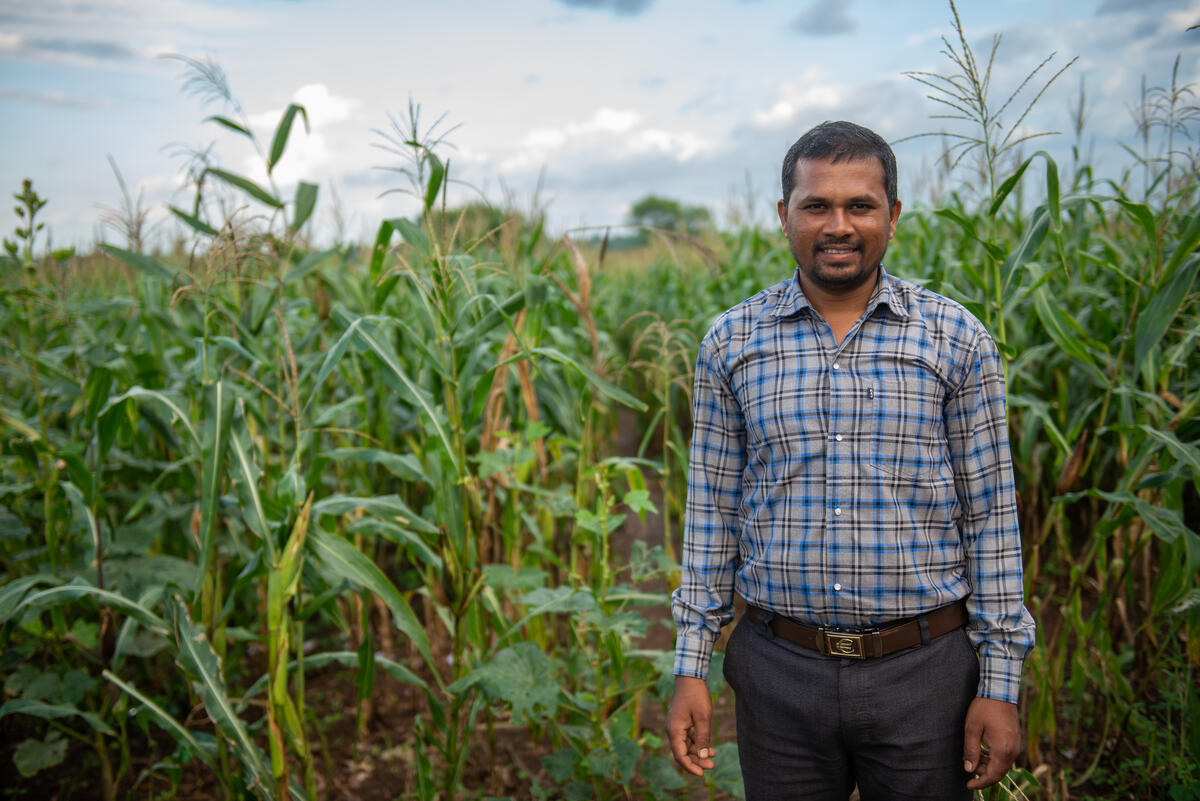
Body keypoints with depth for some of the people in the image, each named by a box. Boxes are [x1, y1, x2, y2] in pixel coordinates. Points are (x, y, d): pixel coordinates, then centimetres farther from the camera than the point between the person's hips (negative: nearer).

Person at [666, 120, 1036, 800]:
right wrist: (691, 667, 2)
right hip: (778, 673, 1)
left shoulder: (959, 340, -2)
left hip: (925, 672, 0)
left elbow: (990, 516, 0)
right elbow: (713, 511, 4)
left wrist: (1000, 684, -2)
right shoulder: (731, 342, 1)